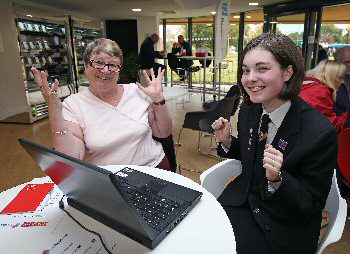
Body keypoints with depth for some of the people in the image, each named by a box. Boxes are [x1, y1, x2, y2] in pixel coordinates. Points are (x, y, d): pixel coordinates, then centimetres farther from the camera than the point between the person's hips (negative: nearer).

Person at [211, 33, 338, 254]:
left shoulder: (320, 133, -23)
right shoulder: (248, 111, -6)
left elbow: (311, 205, -14)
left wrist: (278, 179, -33)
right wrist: (226, 141, -8)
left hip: (285, 228, -4)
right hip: (242, 200, 5)